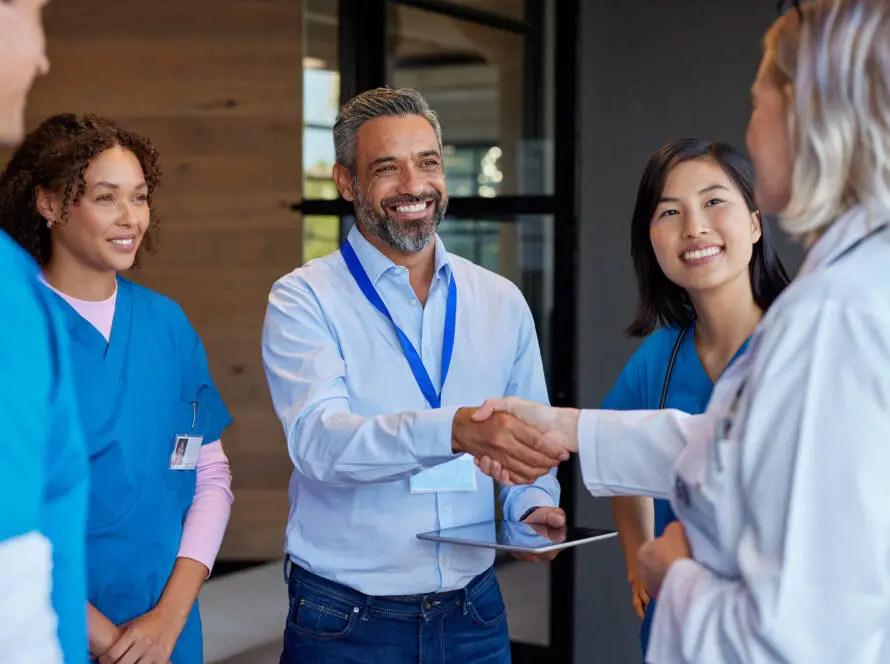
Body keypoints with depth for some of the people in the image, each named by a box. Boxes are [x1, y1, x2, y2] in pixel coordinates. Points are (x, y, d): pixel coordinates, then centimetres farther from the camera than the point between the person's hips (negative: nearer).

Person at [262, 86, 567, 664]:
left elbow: (529, 441, 12)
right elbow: (318, 440, -23)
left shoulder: (501, 302, 6)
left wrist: (533, 504, -10)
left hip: (473, 616, 4)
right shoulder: (304, 300, -7)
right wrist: (455, 430, -38)